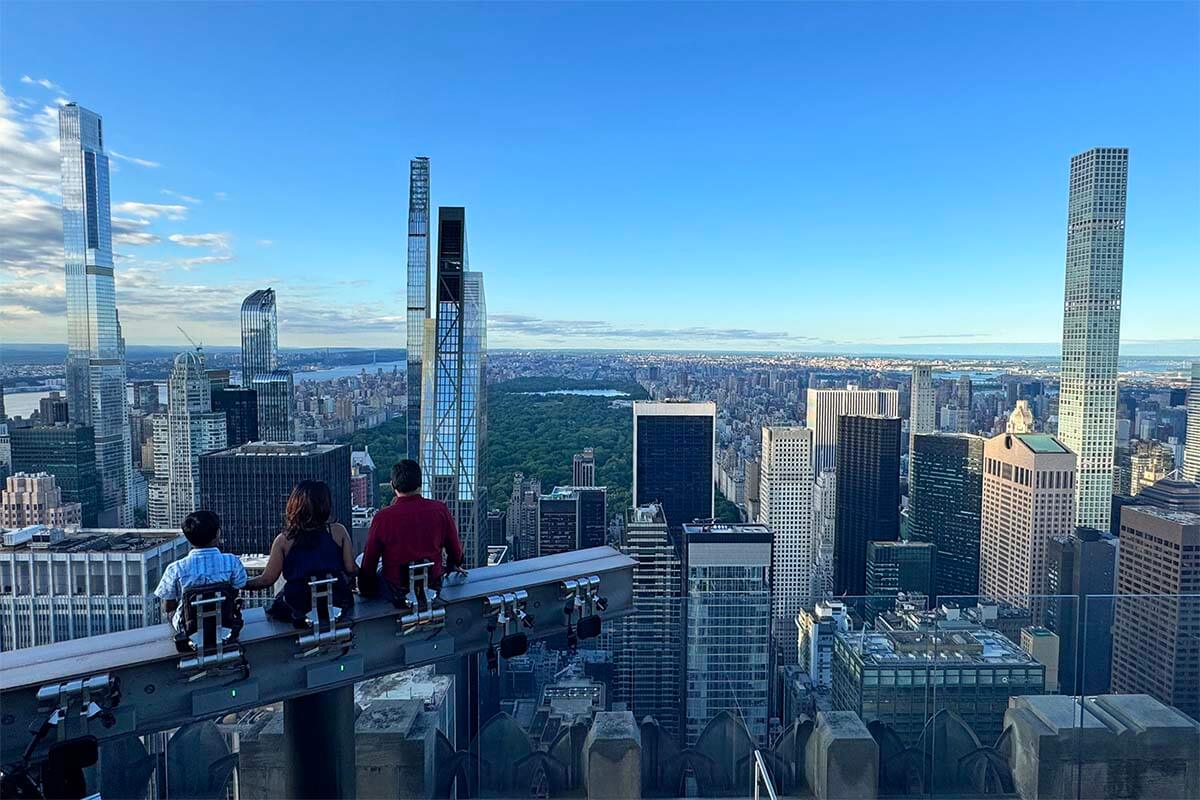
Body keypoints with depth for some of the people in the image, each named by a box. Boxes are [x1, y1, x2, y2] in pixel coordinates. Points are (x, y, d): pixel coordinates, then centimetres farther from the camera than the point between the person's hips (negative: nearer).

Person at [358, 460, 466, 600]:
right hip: (433, 584, 3)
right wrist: (453, 565, 23)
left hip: (395, 591, -3)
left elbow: (370, 559, -7)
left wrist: (364, 587, 11)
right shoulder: (440, 510, -14)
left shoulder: (382, 517, -19)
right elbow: (456, 550, 1)